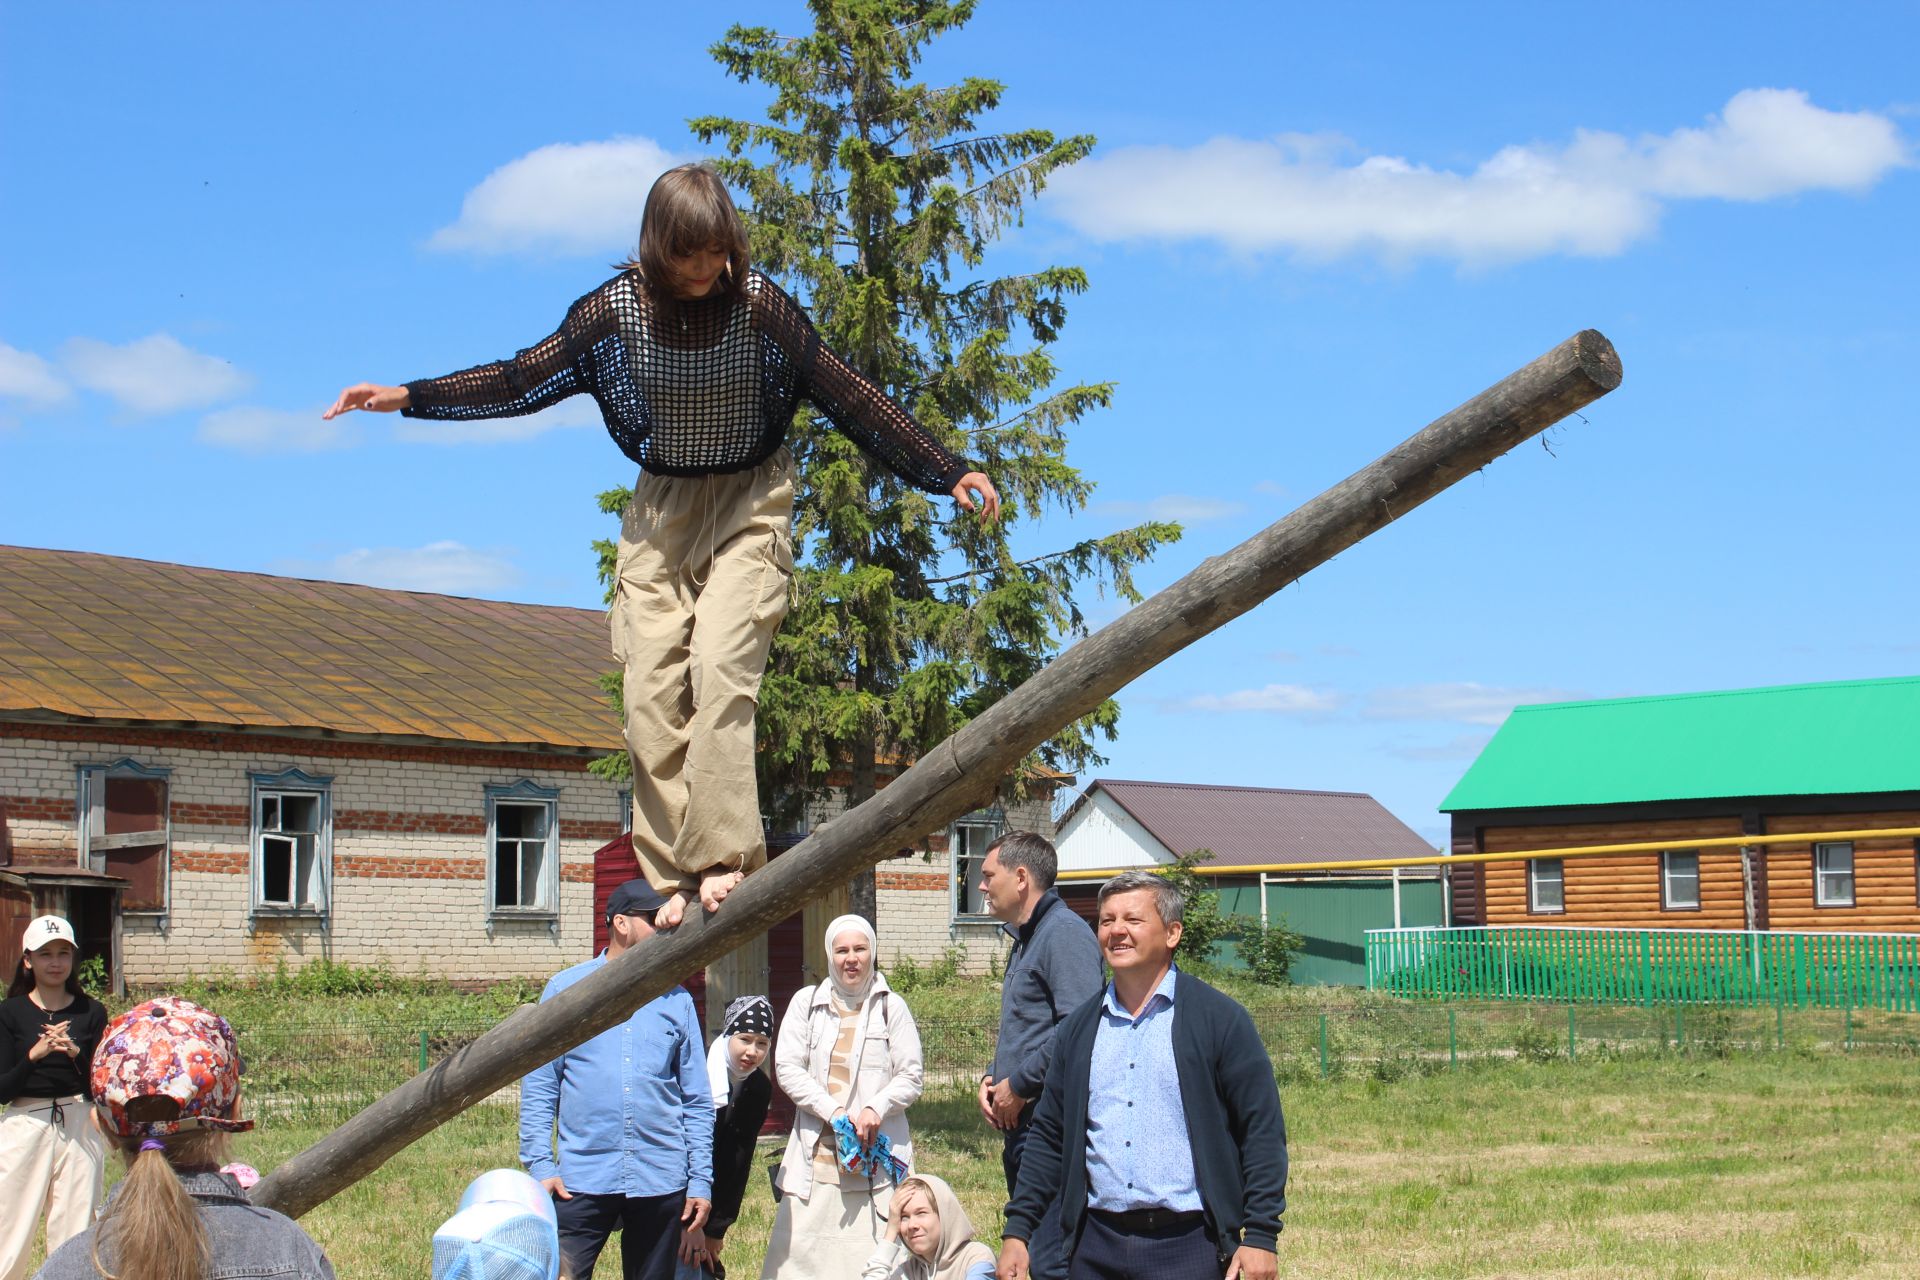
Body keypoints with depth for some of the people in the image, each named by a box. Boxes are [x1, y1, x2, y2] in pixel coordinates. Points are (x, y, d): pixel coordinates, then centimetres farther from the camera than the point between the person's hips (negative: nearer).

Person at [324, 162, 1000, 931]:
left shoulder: (759, 305, -14)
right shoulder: (618, 308, -8)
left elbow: (848, 396, -9)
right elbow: (521, 382, 0)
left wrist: (947, 473, -11)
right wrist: (405, 398, -5)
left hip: (749, 502, -3)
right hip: (660, 508, 3)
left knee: (720, 665, -23)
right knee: (651, 694, -5)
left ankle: (724, 858, -22)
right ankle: (677, 881, -2)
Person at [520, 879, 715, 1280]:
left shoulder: (676, 1000, 10)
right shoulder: (566, 988, 4)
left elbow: (697, 1100, 10)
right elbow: (538, 1086, 2)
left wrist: (701, 1181, 3)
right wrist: (540, 1165, -7)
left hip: (661, 1184, 2)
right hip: (581, 1181, -2)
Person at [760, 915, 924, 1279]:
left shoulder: (891, 1006, 5)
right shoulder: (806, 1002, 9)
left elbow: (911, 1077, 4)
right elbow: (787, 1068, 2)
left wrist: (875, 1109, -14)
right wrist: (834, 1113, -10)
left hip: (878, 1150, -1)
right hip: (817, 1154, 1)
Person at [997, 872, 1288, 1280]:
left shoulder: (1220, 1019, -1)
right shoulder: (1079, 1028, 12)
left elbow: (1263, 1131, -4)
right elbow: (1048, 1136, 16)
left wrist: (1260, 1236, -10)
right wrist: (1017, 1230, 8)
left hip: (1189, 1246, -4)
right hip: (1098, 1247, 4)